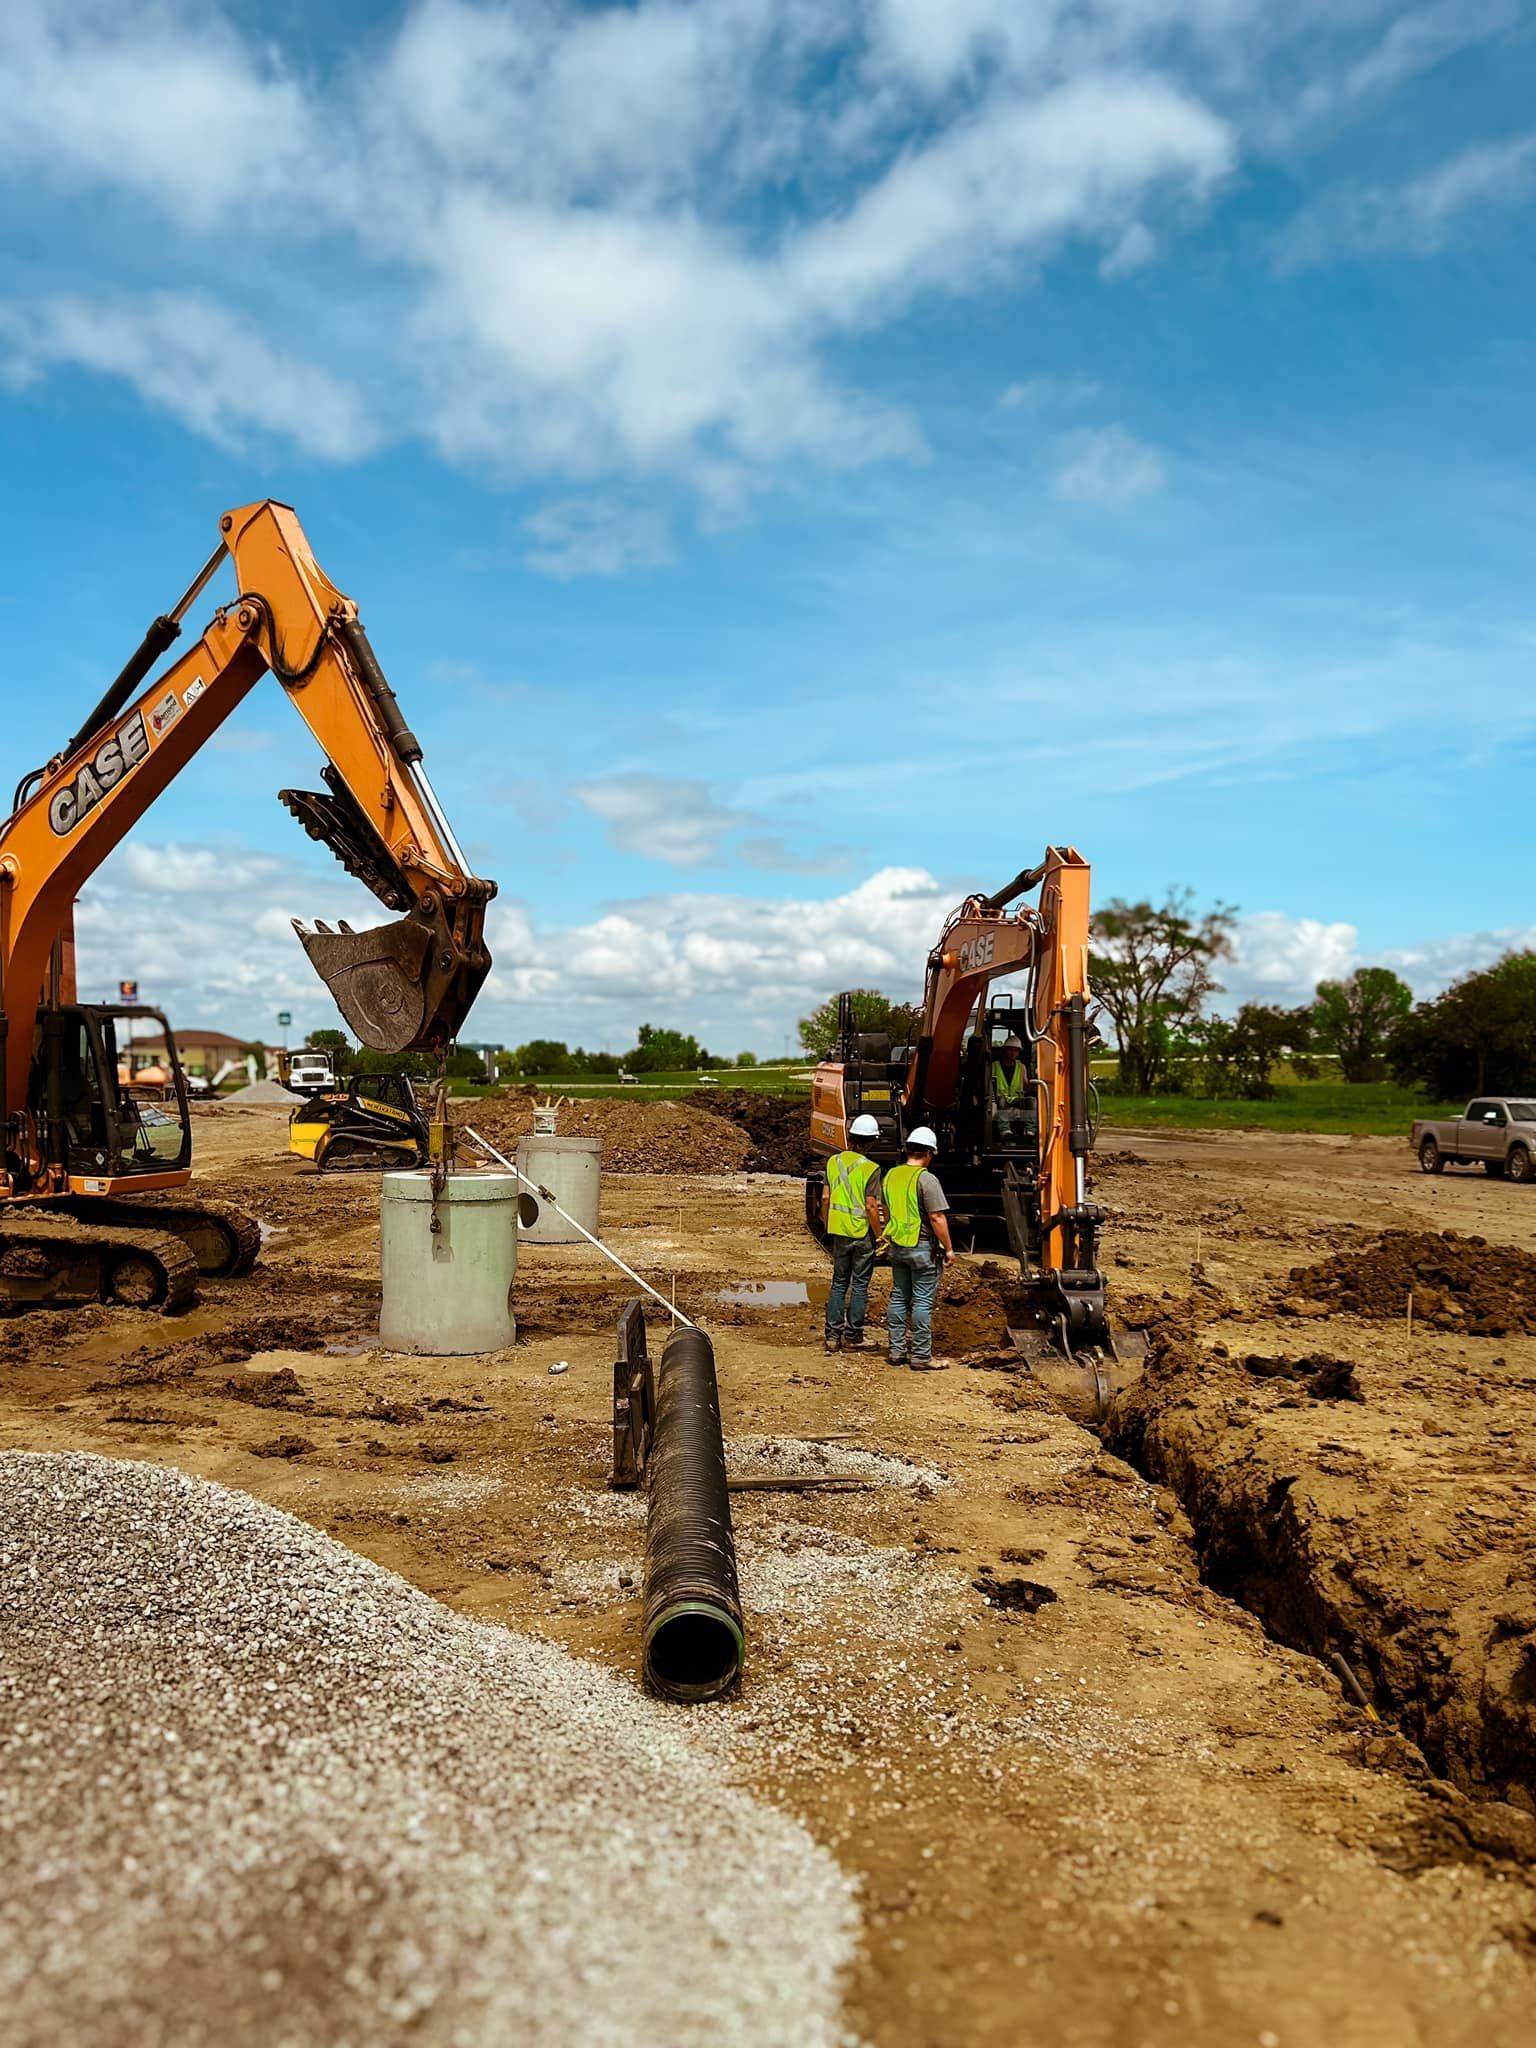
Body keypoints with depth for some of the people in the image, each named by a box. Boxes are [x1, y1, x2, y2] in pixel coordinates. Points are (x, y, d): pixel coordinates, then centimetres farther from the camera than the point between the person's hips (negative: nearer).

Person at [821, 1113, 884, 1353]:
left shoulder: (834, 1161, 1)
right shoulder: (870, 1169, -15)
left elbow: (825, 1198, 5)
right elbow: (871, 1207, -17)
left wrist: (827, 1227, 16)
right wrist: (880, 1236, -7)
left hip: (839, 1232, 5)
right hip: (863, 1234, -5)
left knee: (839, 1282, 14)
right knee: (860, 1285, 6)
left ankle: (833, 1334, 14)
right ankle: (852, 1337, 11)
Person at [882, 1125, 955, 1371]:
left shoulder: (891, 1175, 7)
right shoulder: (927, 1179, -16)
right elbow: (937, 1217, -18)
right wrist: (948, 1248, -9)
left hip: (897, 1246, 7)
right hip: (922, 1248, -7)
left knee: (899, 1297, 13)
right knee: (922, 1302, -1)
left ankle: (897, 1350, 18)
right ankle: (921, 1357, 2)